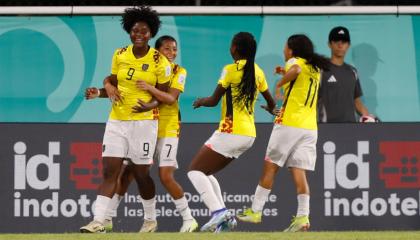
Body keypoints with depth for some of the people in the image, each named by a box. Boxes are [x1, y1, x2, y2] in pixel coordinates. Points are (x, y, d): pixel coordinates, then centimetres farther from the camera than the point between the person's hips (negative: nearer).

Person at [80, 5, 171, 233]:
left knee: (141, 174, 3)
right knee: (109, 171, -6)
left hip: (144, 122, -3)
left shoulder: (159, 61, -6)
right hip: (116, 120, 3)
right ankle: (98, 221, -11)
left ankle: (150, 219, 24)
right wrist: (108, 87, -5)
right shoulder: (120, 55, 5)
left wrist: (148, 105, -20)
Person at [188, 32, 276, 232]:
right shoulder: (257, 72, 9)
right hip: (249, 134, 8)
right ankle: (223, 216, 5)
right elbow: (271, 103, 22)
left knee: (195, 171, -4)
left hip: (230, 132, -8)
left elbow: (213, 101, -8)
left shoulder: (231, 70, -11)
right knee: (206, 173, 18)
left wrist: (200, 101, 15)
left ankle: (218, 211, -22)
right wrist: (271, 109, 46)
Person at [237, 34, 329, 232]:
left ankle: (255, 211, 8)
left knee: (270, 167, 3)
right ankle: (303, 217, -13)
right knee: (299, 172, 0)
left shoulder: (295, 61, -3)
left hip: (289, 124, -6)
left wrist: (280, 83, -14)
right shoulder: (315, 69, 19)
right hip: (310, 127, 6)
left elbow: (296, 70, -28)